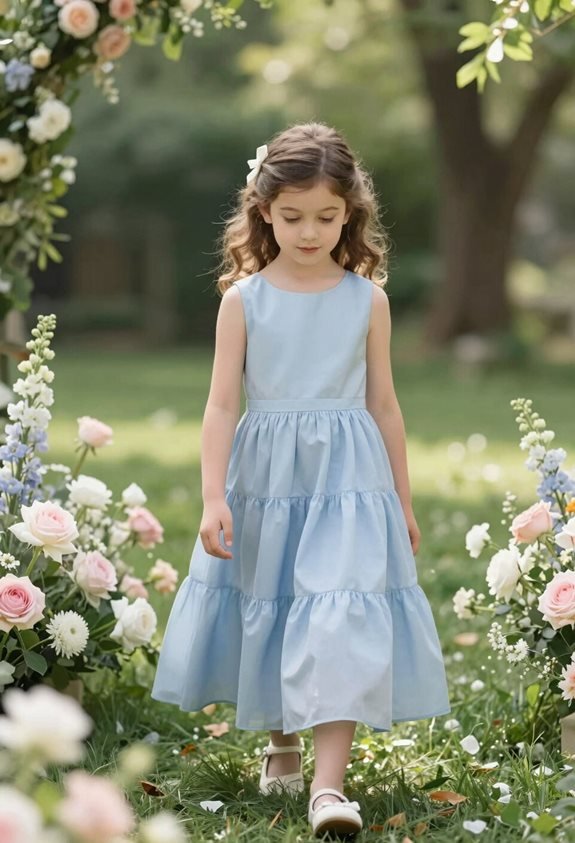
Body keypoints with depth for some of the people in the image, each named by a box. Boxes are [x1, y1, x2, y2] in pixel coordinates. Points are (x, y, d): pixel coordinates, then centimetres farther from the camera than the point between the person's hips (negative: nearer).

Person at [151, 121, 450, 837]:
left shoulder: (367, 300, 1)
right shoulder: (244, 299, -2)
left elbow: (383, 404, 8)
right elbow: (222, 404, -4)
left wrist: (403, 501, 13)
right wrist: (213, 498, -13)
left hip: (347, 482, -1)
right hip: (264, 480, 1)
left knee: (340, 623, -12)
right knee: (269, 615, 13)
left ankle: (329, 780, -14)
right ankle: (281, 742, 37)